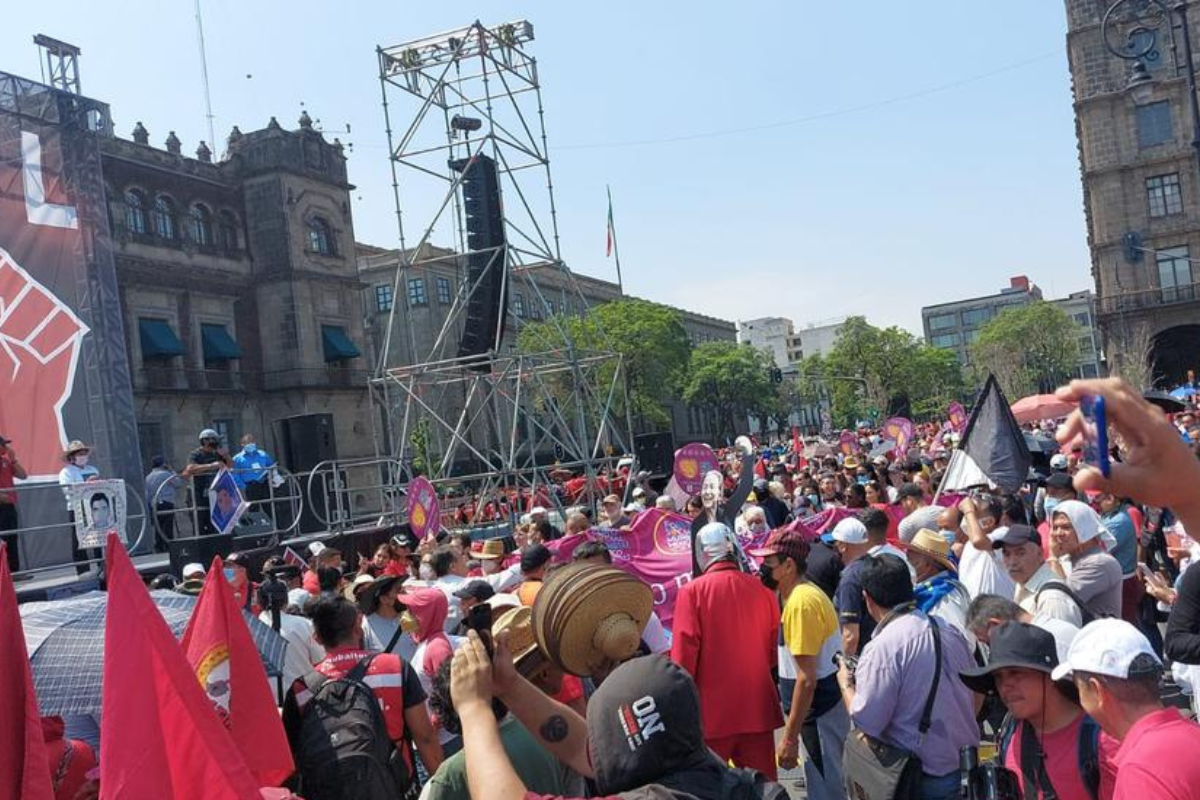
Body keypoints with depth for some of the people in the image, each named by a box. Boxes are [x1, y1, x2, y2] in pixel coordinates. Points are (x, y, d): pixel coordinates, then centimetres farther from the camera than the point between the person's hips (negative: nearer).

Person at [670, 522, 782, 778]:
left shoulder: (692, 591, -10)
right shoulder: (762, 590, -1)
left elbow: (683, 656, -11)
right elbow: (775, 650, 8)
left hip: (711, 711, -3)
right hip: (757, 708, 3)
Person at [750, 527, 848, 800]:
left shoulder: (800, 602, -22)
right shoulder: (807, 592, 9)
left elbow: (807, 678, -24)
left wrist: (789, 737, -21)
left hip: (821, 706, -10)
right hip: (830, 698, 10)